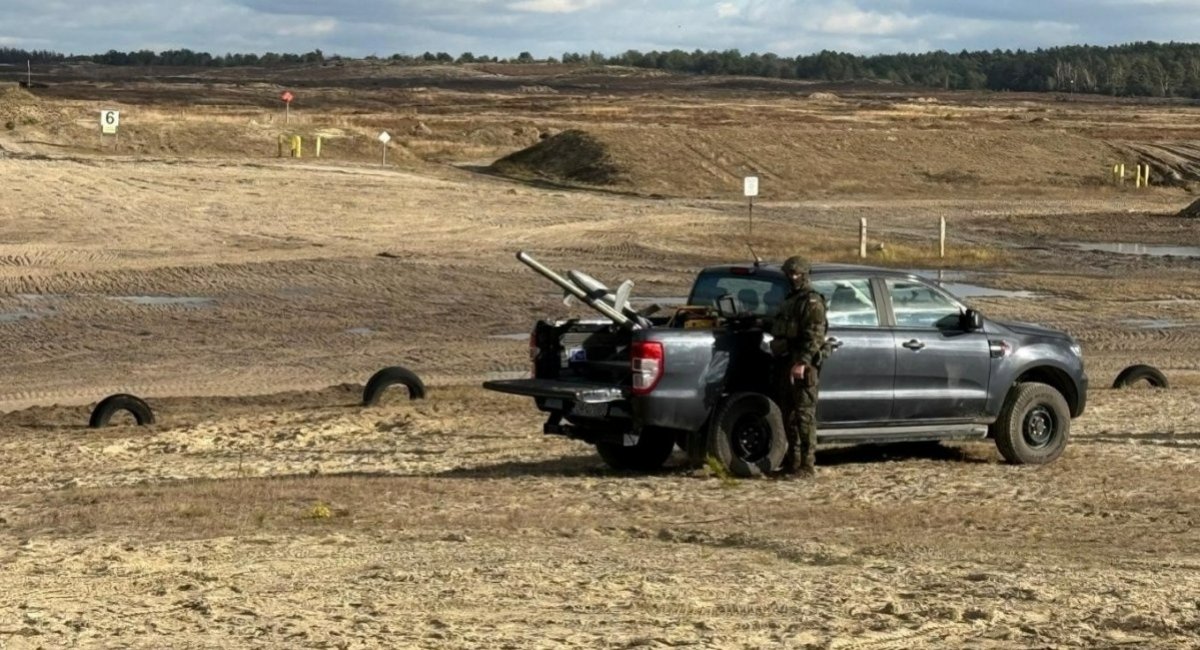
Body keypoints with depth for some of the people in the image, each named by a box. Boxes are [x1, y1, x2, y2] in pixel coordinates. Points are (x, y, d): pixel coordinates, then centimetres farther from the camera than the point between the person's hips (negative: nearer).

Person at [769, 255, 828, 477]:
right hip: (786, 364, 10)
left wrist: (802, 362, -26)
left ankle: (807, 465, -10)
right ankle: (793, 461, 18)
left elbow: (815, 336, -18)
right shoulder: (790, 300, 22)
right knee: (789, 415, 12)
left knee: (804, 415, -9)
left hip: (802, 366, -10)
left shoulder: (812, 302, -8)